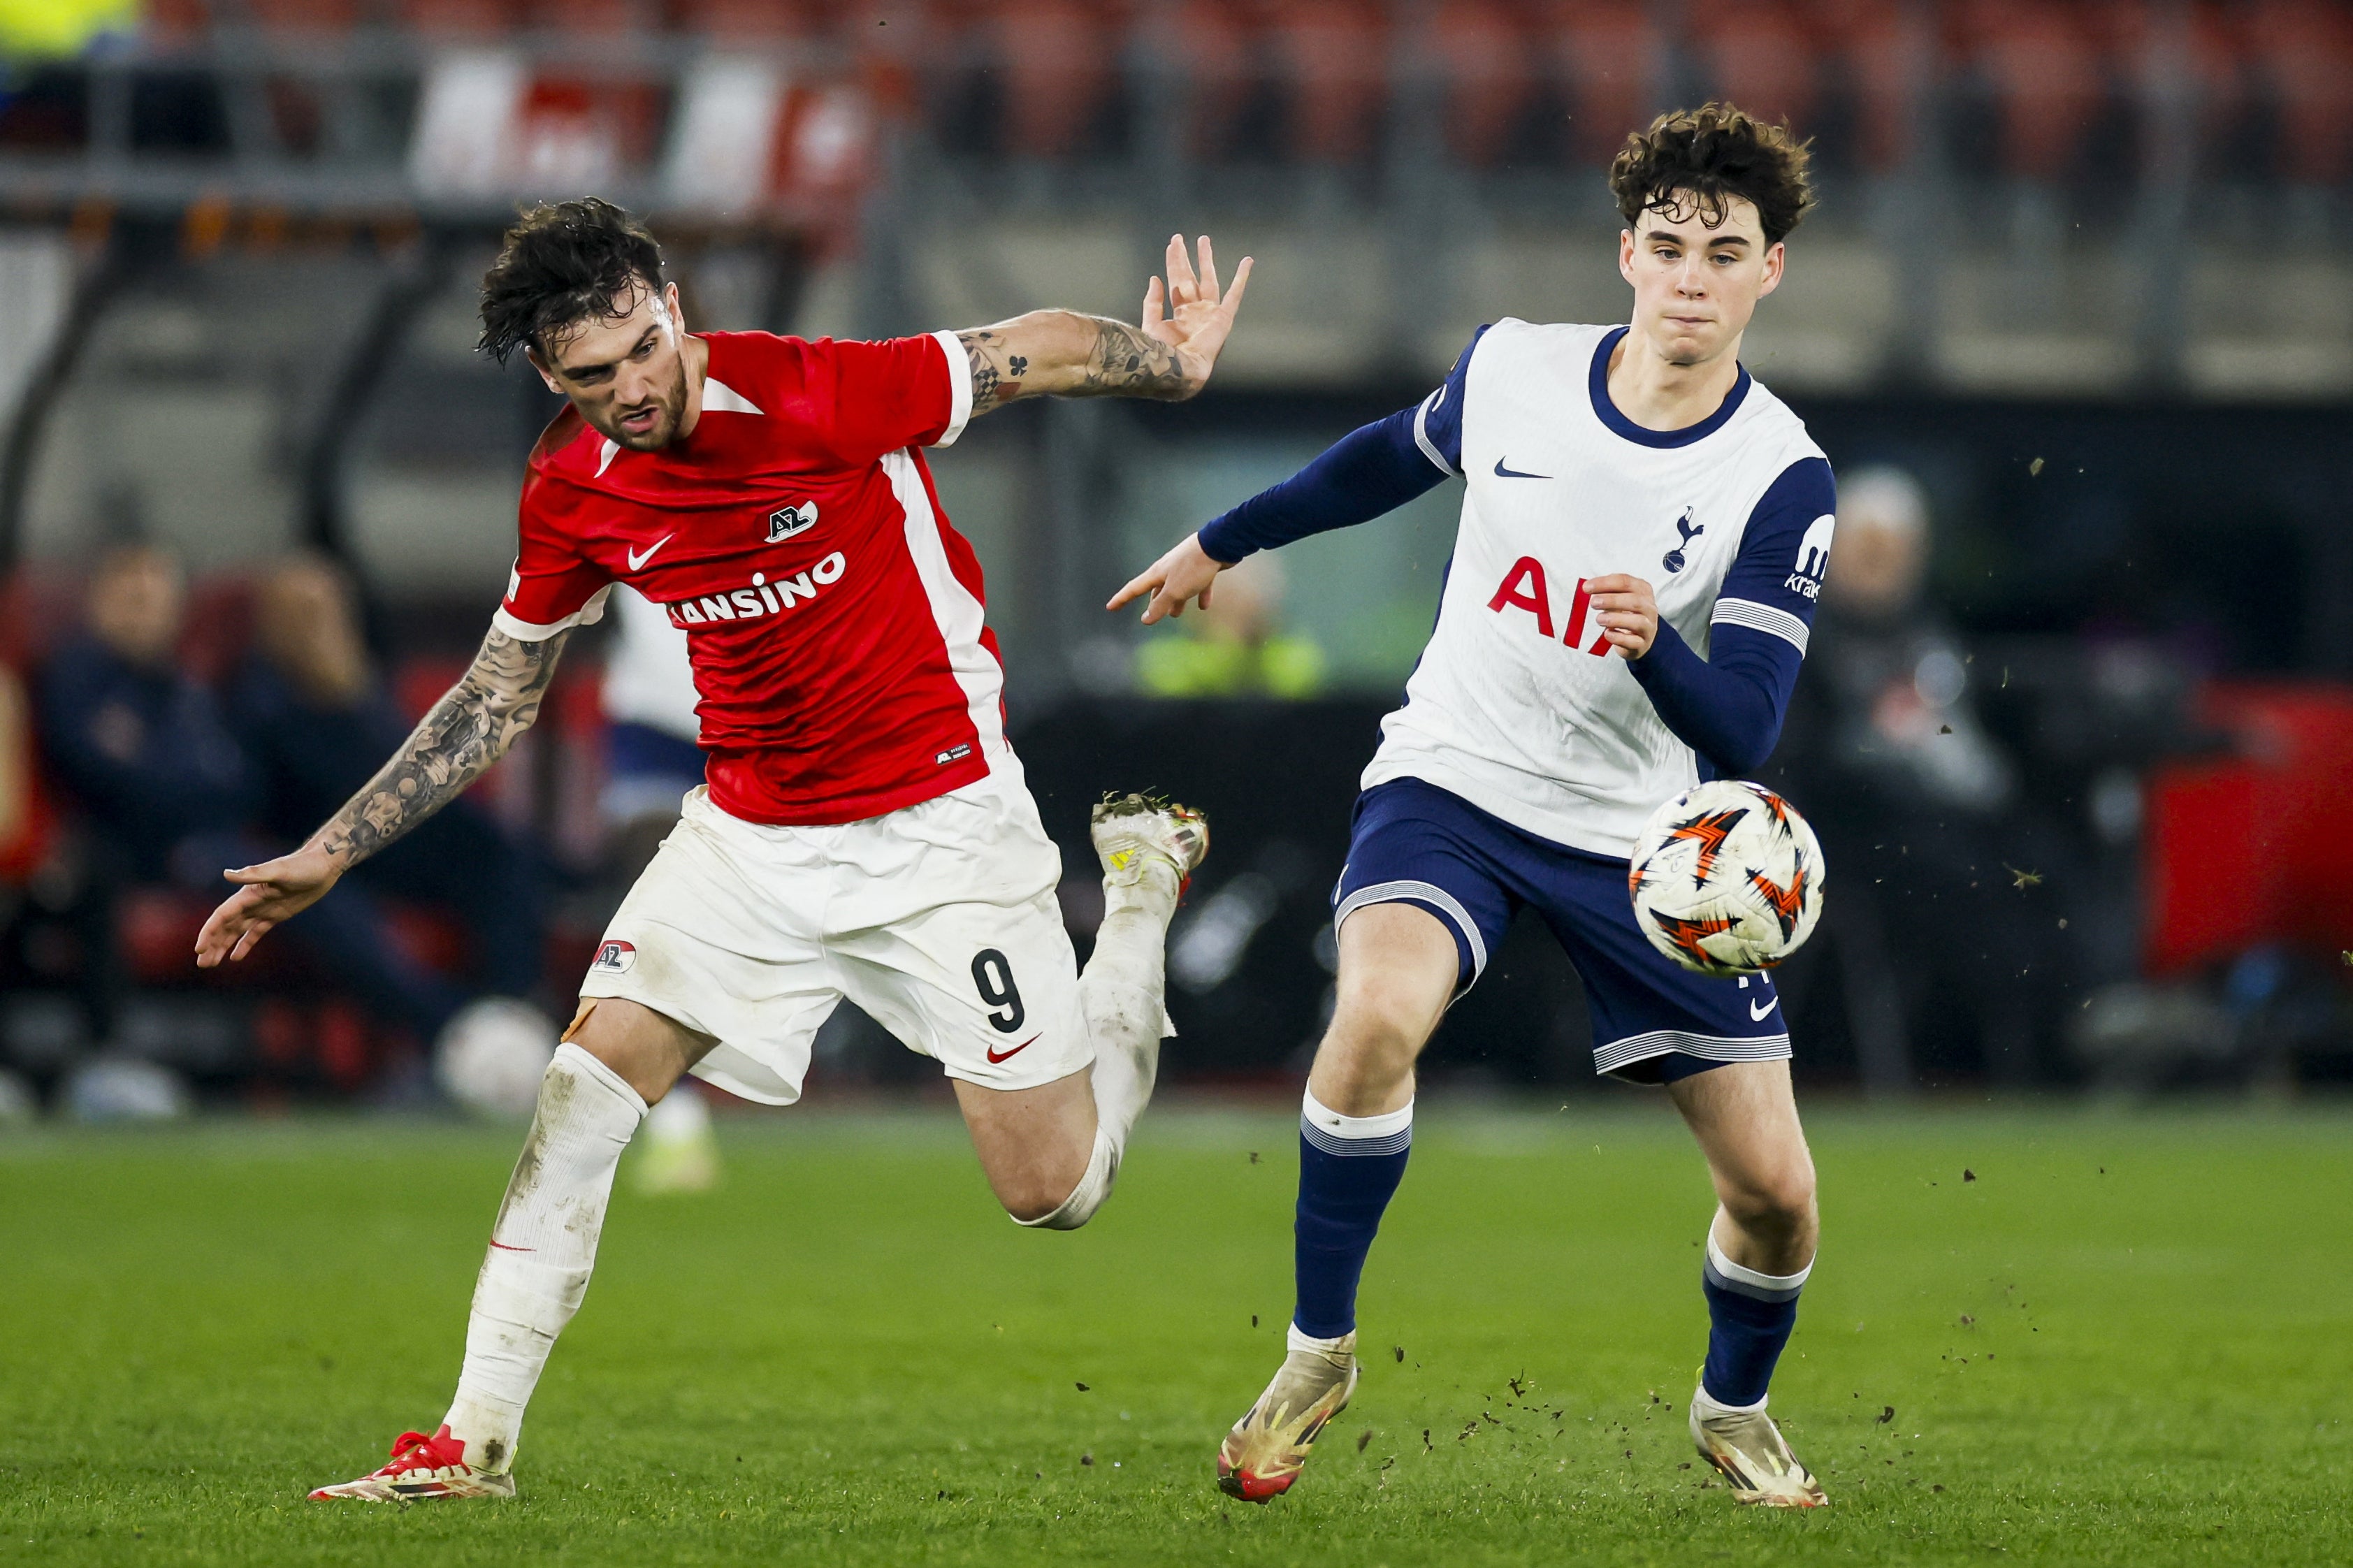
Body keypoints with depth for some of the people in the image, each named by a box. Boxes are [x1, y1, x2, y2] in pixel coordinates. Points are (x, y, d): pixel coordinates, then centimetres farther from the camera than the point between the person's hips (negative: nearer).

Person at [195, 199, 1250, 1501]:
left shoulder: (818, 395, -21)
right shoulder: (573, 491, -5)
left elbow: (1036, 350, -7)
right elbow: (496, 698, 9)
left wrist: (1169, 362, -24)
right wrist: (329, 855, 7)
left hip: (942, 827, -4)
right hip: (751, 833, 4)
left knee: (1055, 1190, -1)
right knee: (588, 1076, -13)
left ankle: (1140, 885, 26)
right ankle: (475, 1442, -6)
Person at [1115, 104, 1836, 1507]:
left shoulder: (1784, 482, -14)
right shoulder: (1512, 370, -7)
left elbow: (1743, 730, -21)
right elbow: (1401, 456, 17)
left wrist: (1657, 646, -42)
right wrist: (1222, 544, 28)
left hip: (1640, 835, 0)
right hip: (1454, 783, 0)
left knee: (1777, 1193, -2)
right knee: (1379, 1012, -32)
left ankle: (1735, 1412, 31)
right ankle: (1319, 1354, -12)